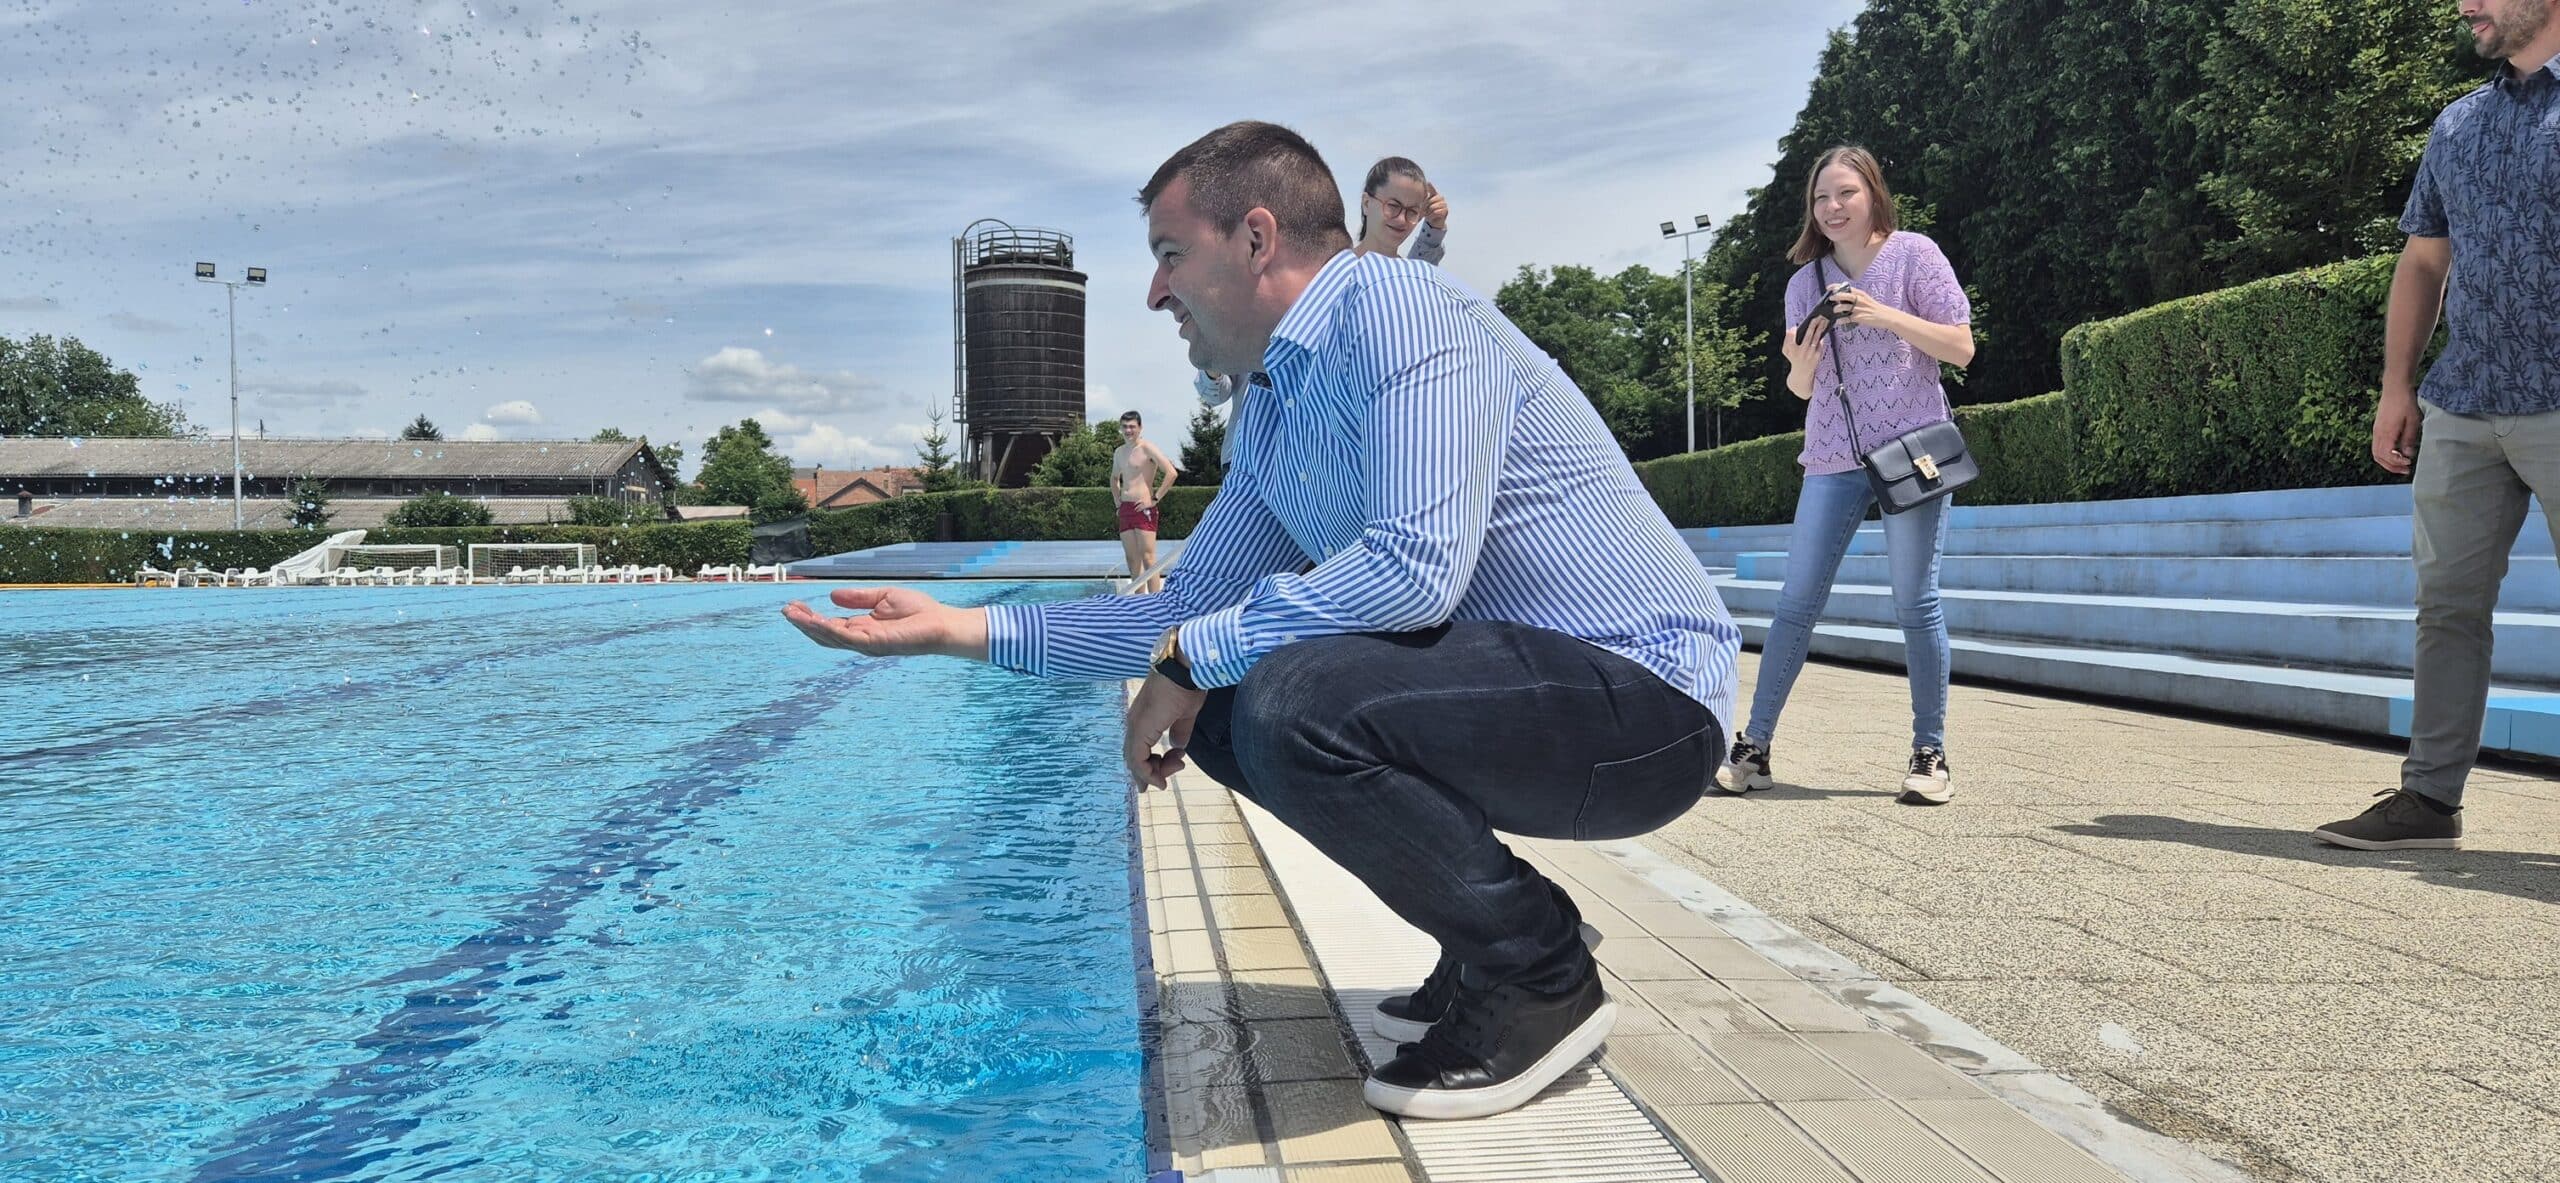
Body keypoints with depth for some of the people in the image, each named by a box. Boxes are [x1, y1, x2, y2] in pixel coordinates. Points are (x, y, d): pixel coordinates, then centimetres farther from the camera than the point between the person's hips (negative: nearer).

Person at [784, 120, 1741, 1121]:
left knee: (1295, 706, -28)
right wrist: (961, 628, 12)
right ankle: (1493, 939, 14)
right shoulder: (1268, 416, 13)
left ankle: (1543, 979, -7)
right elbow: (1186, 609, 18)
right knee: (1223, 710, 9)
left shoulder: (1398, 310, -16)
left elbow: (1419, 565, -29)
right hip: (1514, 688, 9)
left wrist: (1193, 657, -17)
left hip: (1644, 701, -9)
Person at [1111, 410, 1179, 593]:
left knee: (1147, 557, -13)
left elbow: (1171, 473, -16)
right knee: (1132, 559, 7)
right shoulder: (1119, 452, 16)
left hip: (1143, 508, -8)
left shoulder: (1147, 449, -7)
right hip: (1125, 509, 8)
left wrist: (1155, 499, -16)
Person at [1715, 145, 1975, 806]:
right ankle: (1754, 746, 5)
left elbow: (1961, 348, -5)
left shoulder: (1914, 255, 0)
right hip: (1831, 459, 3)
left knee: (1915, 604, -3)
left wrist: (1885, 316, -16)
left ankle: (1930, 755, 6)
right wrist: (1800, 365, -10)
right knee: (1797, 604, 2)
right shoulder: (1806, 282, 10)